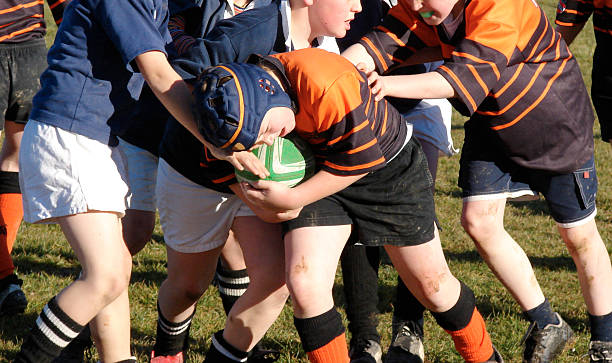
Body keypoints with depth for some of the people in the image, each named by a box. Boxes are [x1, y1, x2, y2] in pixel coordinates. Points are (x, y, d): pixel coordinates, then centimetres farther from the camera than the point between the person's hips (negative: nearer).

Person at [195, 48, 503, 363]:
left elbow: (363, 158, -27)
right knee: (304, 286, -16)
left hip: (389, 166, -4)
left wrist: (292, 198, -24)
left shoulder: (328, 87, -40)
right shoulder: (241, 109, -21)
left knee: (432, 285, 7)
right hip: (317, 168, 4)